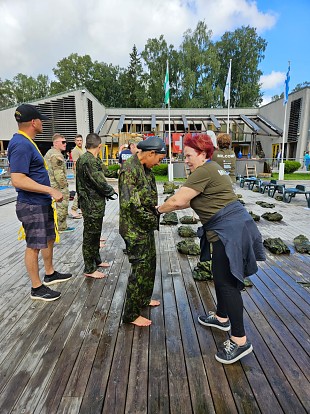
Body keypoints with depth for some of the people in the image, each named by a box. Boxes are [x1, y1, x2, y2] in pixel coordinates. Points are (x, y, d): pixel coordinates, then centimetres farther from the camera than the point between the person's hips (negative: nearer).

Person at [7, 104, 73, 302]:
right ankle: (37, 288, 18)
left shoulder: (27, 142, 12)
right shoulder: (21, 144, -20)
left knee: (49, 239, 20)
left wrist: (50, 193, 20)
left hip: (42, 203, 10)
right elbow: (18, 180, -27)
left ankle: (50, 274, 37)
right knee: (34, 246, 2)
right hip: (32, 206, -10)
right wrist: (51, 190, -26)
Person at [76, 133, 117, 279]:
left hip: (91, 203, 10)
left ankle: (96, 260, 36)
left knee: (95, 234, 21)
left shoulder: (82, 159, 11)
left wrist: (107, 191, 9)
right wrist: (111, 191, -4)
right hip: (93, 205, -10)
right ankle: (89, 269, 15)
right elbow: (100, 183, -21)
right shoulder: (90, 161, -21)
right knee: (90, 235, 1)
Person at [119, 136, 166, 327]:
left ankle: (144, 298, 42)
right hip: (135, 229, -10)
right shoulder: (129, 170, -20)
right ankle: (131, 314, 18)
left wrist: (153, 218, 6)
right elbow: (130, 203, -27)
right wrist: (152, 218, -16)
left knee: (150, 263, 21)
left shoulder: (145, 168, 9)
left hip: (147, 226, 10)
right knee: (140, 269, 0)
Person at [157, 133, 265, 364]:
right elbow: (190, 201, 18)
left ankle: (240, 340, 7)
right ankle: (222, 317, 38)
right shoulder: (211, 169, 17)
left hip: (229, 229, -11)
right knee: (220, 275, 20)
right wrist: (168, 206, 12)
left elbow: (178, 200, -17)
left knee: (226, 281, -5)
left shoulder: (204, 171, -14)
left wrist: (159, 209, 0)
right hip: (228, 228, 11)